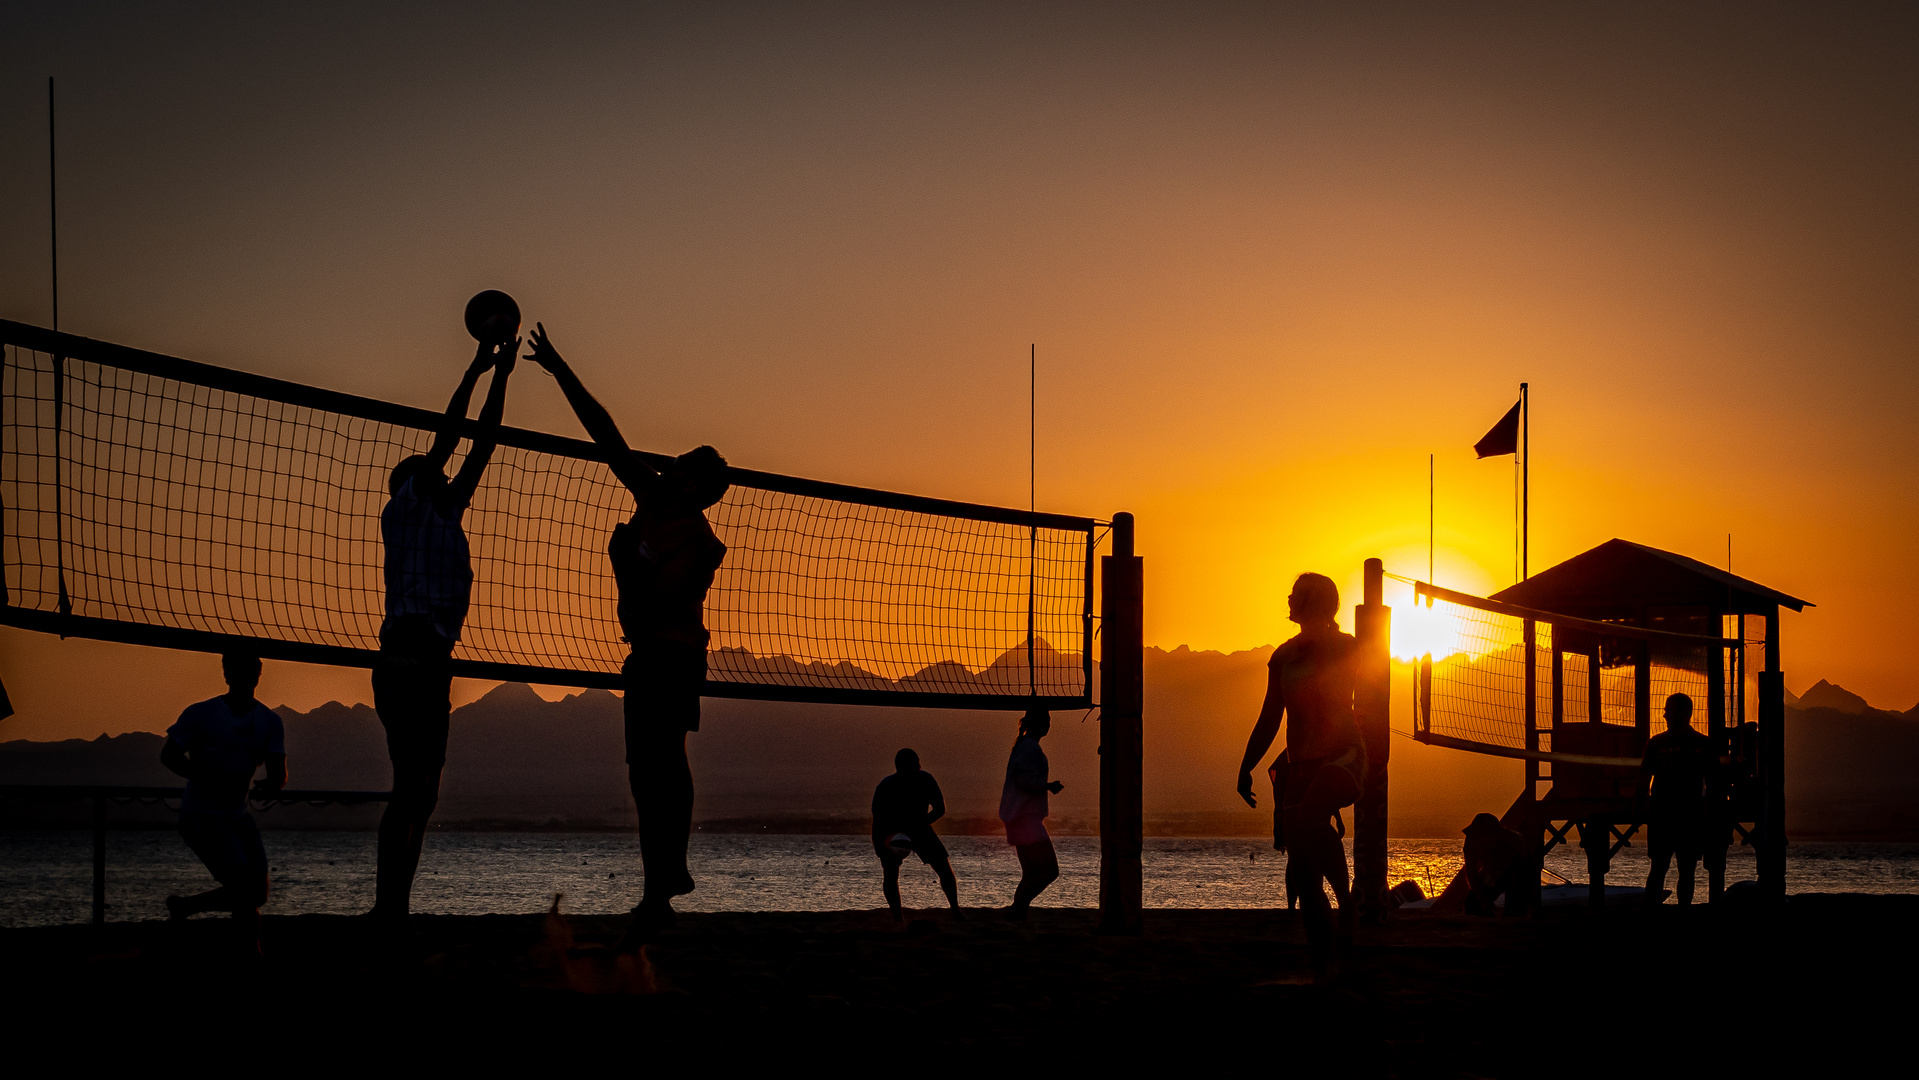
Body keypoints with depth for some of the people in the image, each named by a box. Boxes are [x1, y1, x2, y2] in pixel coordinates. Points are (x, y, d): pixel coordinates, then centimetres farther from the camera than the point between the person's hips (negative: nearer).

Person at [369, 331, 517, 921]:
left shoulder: (445, 515, 24)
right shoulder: (402, 510, 5)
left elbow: (482, 445, 24)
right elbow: (446, 437, 0)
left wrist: (501, 375, 23)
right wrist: (474, 371, 5)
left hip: (431, 662, 9)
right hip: (408, 656, -9)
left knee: (420, 794, 6)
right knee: (411, 789, -15)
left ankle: (394, 909, 6)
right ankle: (388, 907, -20)